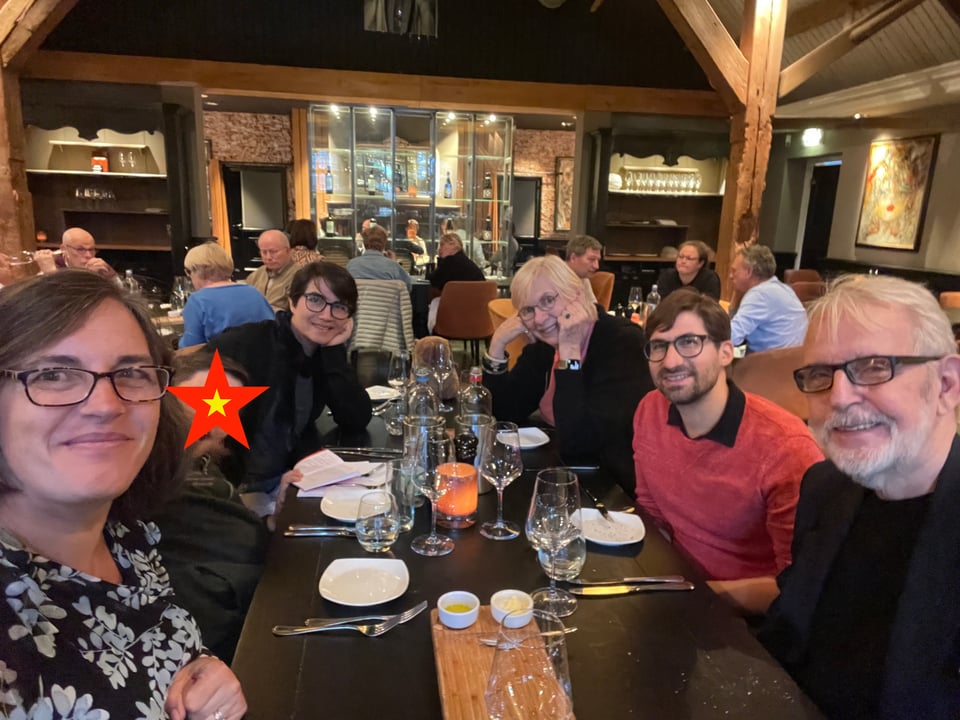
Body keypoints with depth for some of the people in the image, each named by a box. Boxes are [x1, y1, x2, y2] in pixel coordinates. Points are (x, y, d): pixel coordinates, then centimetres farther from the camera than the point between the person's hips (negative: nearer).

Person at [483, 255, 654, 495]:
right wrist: (498, 343, -9)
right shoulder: (544, 342, 1)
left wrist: (569, 350, -26)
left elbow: (576, 445, -26)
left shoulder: (621, 341, -19)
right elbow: (504, 413, 0)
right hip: (562, 474, 6)